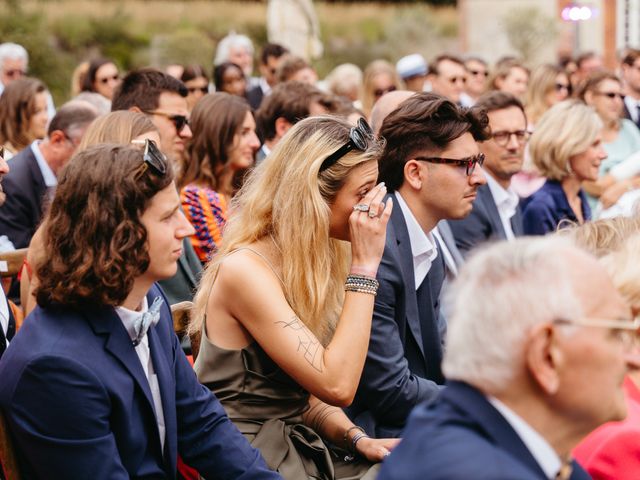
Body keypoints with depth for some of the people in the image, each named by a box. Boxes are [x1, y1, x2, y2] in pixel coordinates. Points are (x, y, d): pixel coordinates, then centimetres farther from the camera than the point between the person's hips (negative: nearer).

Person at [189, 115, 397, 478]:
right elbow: (337, 386, -24)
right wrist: (364, 266, -20)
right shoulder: (246, 270, -18)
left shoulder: (314, 260, 7)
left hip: (302, 449, 8)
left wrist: (359, 439, -6)